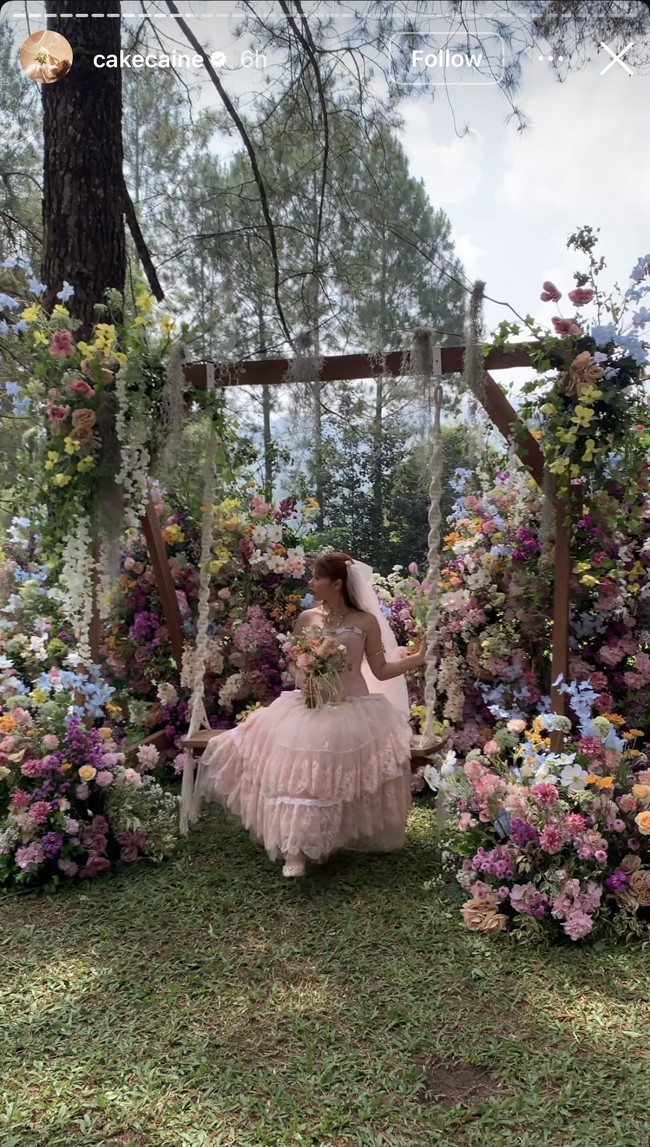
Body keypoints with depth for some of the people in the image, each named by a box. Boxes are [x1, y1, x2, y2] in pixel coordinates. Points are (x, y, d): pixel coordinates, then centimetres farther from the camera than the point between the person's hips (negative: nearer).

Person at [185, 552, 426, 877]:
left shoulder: (366, 621, -2)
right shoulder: (306, 619, 4)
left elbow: (381, 671, -1)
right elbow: (294, 666, 9)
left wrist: (420, 658, -10)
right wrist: (303, 682, -12)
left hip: (353, 712, -2)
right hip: (309, 710, 2)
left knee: (348, 781, -1)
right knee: (300, 778, -5)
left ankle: (360, 839, 23)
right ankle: (295, 851, 1)